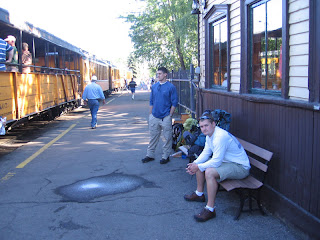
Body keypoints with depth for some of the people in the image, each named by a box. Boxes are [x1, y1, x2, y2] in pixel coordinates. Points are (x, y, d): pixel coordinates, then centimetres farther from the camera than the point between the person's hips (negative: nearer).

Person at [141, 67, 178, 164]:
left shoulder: (171, 87, -6)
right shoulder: (154, 86, 9)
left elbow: (174, 103, -6)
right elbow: (151, 102, 14)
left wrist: (170, 115, -9)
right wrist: (150, 114, 9)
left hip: (165, 117, -5)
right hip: (154, 116, 5)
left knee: (167, 138, 4)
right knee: (153, 137, 13)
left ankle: (165, 156, 17)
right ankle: (150, 155, 23)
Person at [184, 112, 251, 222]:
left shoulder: (220, 137, -28)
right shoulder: (209, 134, 5)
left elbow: (216, 161, -28)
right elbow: (206, 153, 11)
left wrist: (198, 167, -18)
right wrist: (195, 164, -6)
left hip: (240, 167, -11)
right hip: (226, 161, 11)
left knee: (209, 172, -31)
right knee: (199, 164, 12)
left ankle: (210, 209, -24)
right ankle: (199, 194, 27)